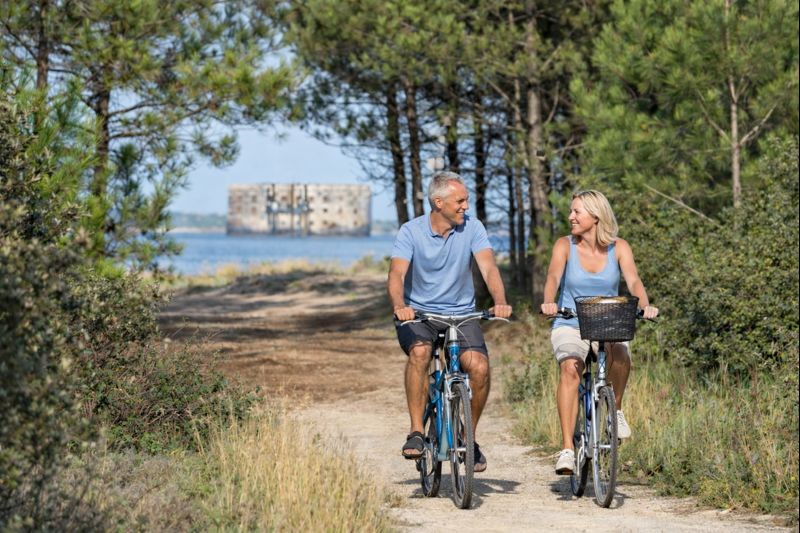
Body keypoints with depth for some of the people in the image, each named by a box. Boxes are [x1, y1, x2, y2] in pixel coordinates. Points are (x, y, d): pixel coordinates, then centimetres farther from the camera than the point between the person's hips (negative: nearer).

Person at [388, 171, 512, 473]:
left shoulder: (472, 228, -4)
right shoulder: (411, 232, -9)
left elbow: (489, 268, -15)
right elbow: (397, 275, -20)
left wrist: (500, 302, -35)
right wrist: (399, 306, -42)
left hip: (462, 314, 2)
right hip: (419, 314, -2)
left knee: (479, 366, -22)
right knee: (420, 351, -34)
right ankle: (416, 432, -25)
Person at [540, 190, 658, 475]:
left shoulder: (618, 248, 0)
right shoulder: (565, 246, -2)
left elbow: (633, 281, -15)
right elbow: (553, 277, -18)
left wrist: (645, 306, -36)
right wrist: (549, 302, -40)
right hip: (570, 326, -1)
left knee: (620, 354, -34)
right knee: (570, 368, -30)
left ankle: (616, 409, -5)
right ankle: (567, 448, -32)